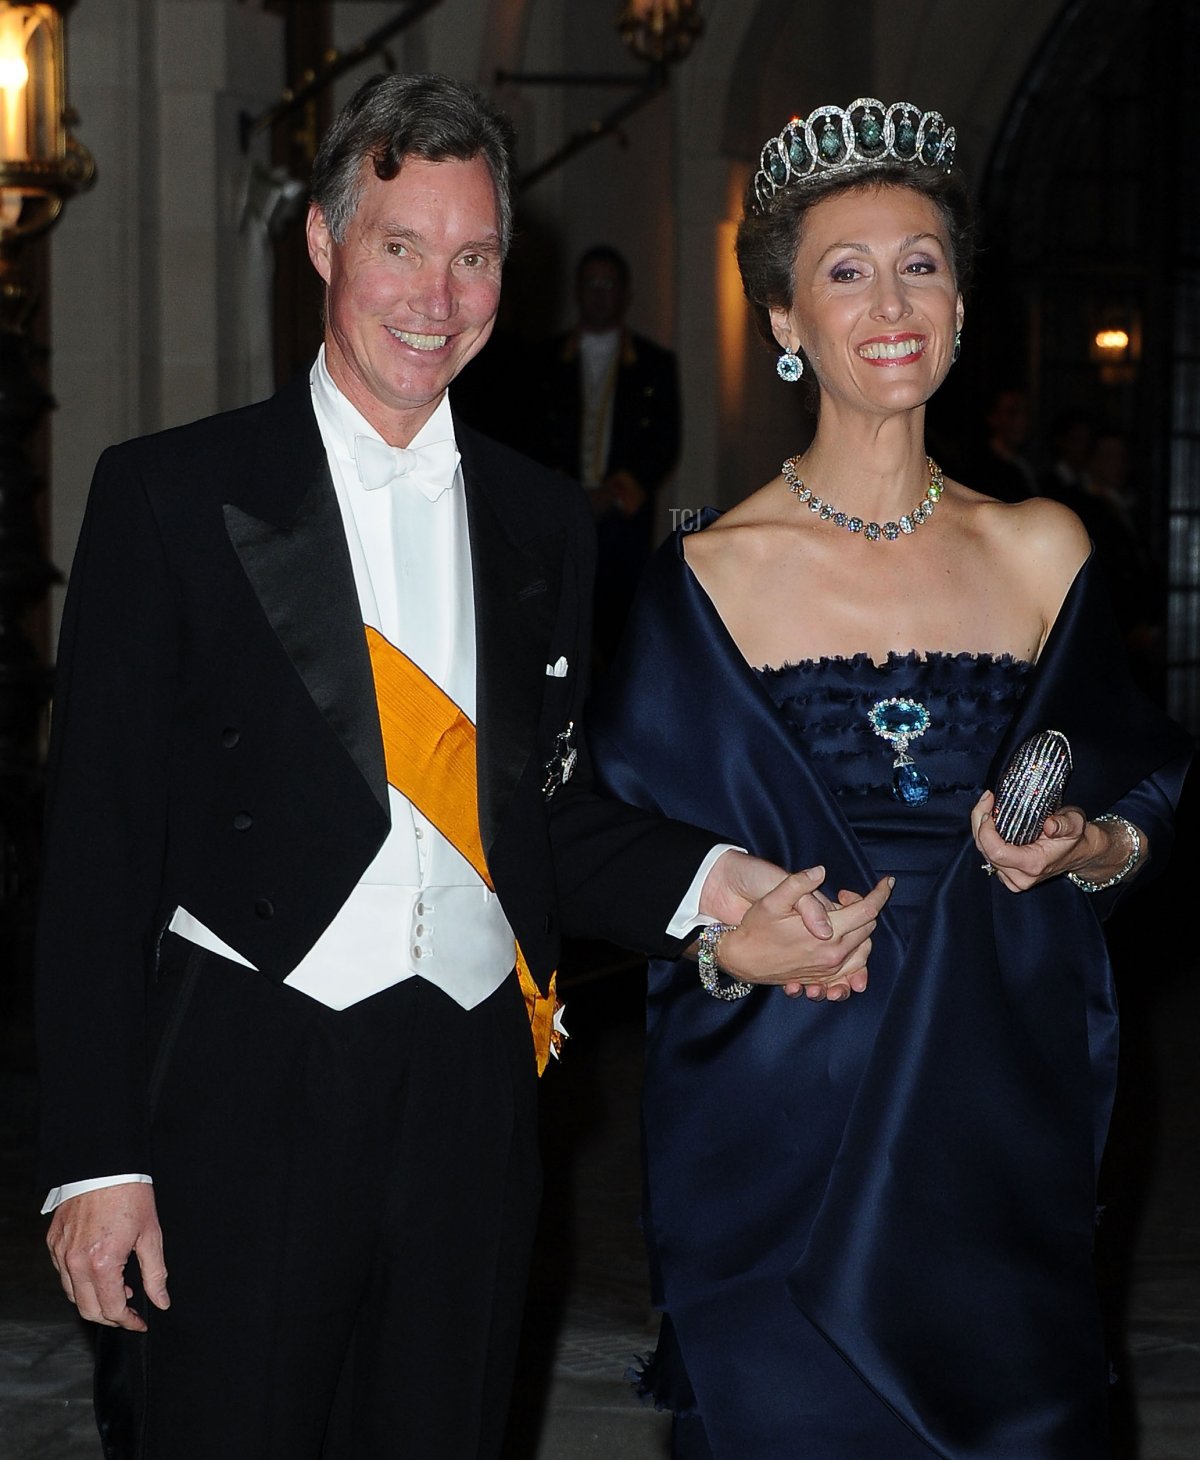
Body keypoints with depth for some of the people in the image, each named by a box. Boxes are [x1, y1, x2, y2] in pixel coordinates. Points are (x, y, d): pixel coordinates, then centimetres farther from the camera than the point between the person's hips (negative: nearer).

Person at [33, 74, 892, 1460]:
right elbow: (99, 838, -4)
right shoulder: (170, 495, -2)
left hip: (469, 1089, 4)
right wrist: (95, 1156, -9)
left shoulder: (543, 522, 10)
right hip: (235, 1087, -3)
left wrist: (706, 884, -6)